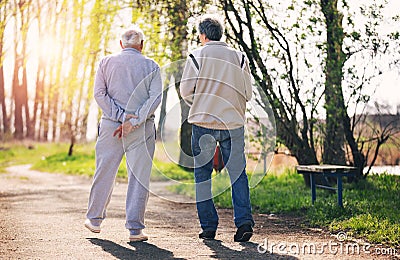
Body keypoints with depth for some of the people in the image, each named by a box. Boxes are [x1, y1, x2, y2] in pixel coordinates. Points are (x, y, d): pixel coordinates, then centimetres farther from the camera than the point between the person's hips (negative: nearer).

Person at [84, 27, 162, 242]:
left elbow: (99, 93, -3)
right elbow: (155, 97, -8)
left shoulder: (106, 62, 7)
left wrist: (121, 116, -9)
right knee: (139, 176, 1)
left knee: (104, 173, 13)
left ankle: (94, 219, 25)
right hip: (143, 128, -1)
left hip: (111, 125, 1)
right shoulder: (151, 66, 4)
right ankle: (135, 228, -1)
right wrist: (133, 122, -12)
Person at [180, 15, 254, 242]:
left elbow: (186, 91, -3)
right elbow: (248, 93, 5)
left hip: (203, 122, -1)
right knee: (238, 173, 6)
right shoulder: (239, 57, 6)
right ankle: (244, 221, -6)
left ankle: (209, 226, 8)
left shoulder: (197, 56, 0)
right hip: (233, 123, 2)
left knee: (202, 175, 7)